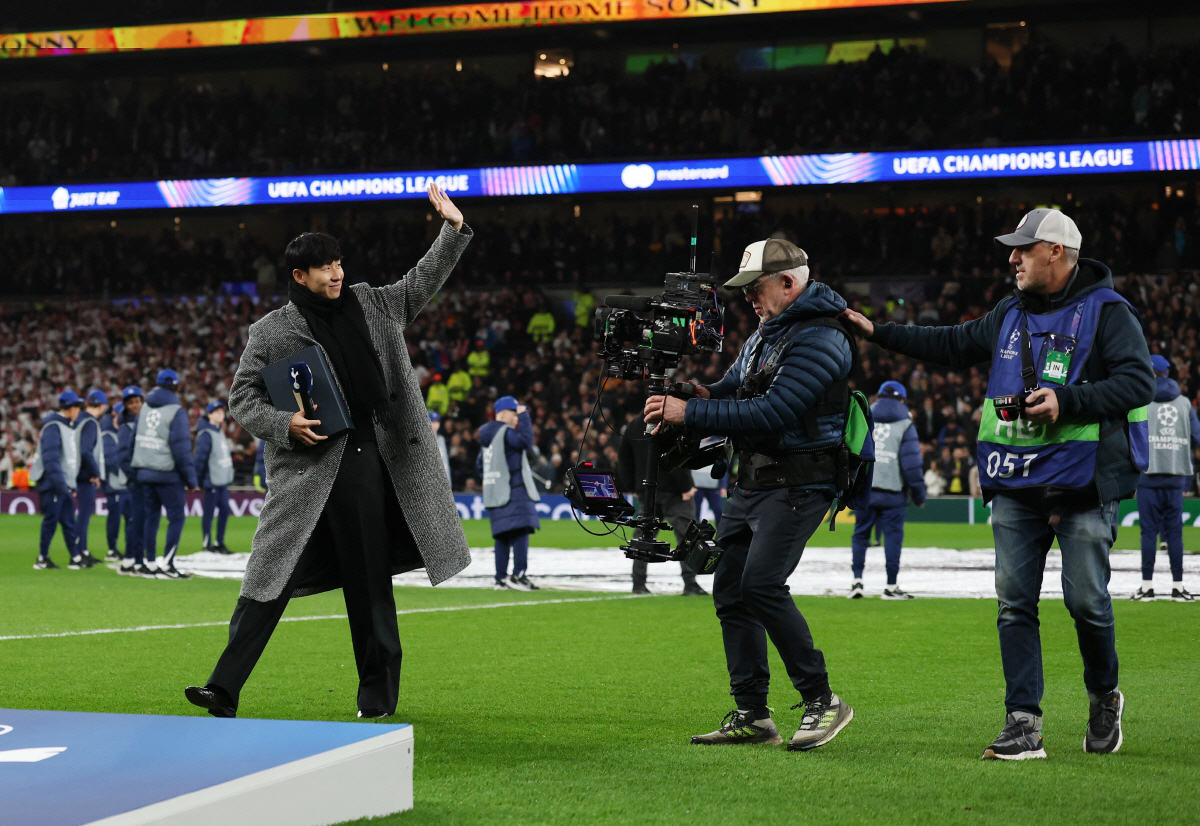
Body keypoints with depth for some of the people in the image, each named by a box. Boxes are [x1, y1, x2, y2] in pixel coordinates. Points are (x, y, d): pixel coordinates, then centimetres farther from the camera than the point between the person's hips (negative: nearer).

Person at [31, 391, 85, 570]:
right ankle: (42, 559, 2)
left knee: (69, 521, 8)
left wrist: (72, 484, 16)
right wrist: (60, 483, -24)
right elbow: (50, 457, -20)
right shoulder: (53, 426, -13)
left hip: (64, 483, 9)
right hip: (52, 483, -9)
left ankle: (75, 557, 9)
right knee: (51, 520, -5)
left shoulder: (68, 426, 17)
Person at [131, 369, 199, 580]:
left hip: (144, 473, 6)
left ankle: (149, 562, 13)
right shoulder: (176, 412, -10)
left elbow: (134, 440, 12)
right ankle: (167, 564, -6)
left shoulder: (145, 409, 9)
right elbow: (181, 448, -14)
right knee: (176, 518, 0)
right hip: (168, 474, -6)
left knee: (150, 517, 12)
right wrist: (191, 479, -9)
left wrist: (135, 468, 18)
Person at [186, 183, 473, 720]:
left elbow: (422, 282, 23)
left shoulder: (369, 305, 12)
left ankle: (378, 696, 18)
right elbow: (241, 399, 2)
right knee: (272, 577, -7)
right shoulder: (271, 332, 1)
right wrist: (283, 424, -14)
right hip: (309, 469, -3)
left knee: (369, 581, 8)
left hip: (370, 465, 3)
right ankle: (225, 688, -6)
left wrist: (454, 230, 15)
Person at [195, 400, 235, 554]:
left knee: (224, 510, 9)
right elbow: (199, 456, -18)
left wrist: (228, 476, 18)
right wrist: (198, 480, -19)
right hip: (211, 481, -9)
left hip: (223, 481, 9)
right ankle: (207, 544, 5)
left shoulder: (220, 432, 14)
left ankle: (220, 543, 17)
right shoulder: (205, 434, -14)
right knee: (208, 512, -1)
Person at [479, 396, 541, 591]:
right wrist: (524, 416, -17)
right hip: (514, 491, -9)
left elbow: (481, 465, 25)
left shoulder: (487, 435, 18)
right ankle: (518, 575, -19)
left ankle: (501, 578, 9)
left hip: (493, 493, 9)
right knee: (521, 531, -11)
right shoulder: (505, 432, -10)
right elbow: (526, 440, -28)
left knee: (502, 537, 10)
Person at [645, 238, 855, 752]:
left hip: (797, 486, -10)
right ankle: (751, 716, 10)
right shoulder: (764, 333, 16)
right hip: (751, 483, 10)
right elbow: (733, 391, 20)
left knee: (762, 584, -21)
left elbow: (771, 414, -25)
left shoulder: (819, 340, -16)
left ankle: (822, 701, -11)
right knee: (730, 590, 5)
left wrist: (690, 414, -24)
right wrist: (703, 397, -4)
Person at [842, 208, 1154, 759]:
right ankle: (1023, 724, -1)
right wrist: (878, 333, 26)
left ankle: (1104, 698, 22)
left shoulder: (1106, 311, -3)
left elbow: (1137, 382, -12)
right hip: (1016, 486, 6)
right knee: (1014, 602, -2)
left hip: (1084, 484, -6)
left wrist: (1067, 401, -20)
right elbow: (953, 346, 28)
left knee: (1086, 599, -5)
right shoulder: (1011, 314, 16)